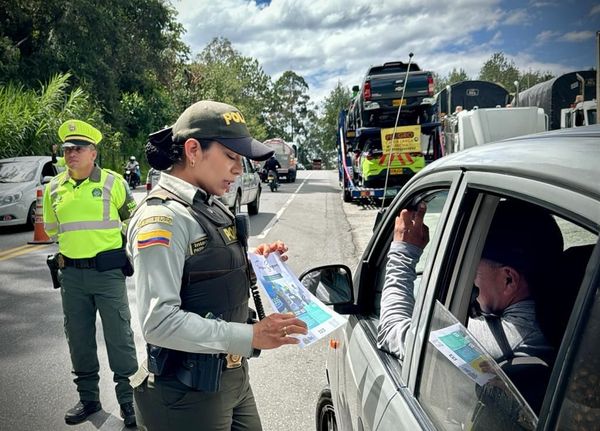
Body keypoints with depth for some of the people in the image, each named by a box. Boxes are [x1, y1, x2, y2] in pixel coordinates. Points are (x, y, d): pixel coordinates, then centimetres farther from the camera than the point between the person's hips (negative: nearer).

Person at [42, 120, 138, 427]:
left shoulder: (113, 182, -6)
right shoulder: (54, 188, 6)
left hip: (108, 272, -4)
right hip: (71, 274, 4)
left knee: (119, 337, -1)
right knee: (78, 338, 13)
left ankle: (128, 399, 13)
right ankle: (88, 398, 29)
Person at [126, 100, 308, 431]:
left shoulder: (211, 208, 7)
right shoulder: (162, 217, -20)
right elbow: (159, 322, -27)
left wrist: (253, 264, 0)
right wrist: (250, 336, -27)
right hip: (189, 394, -8)